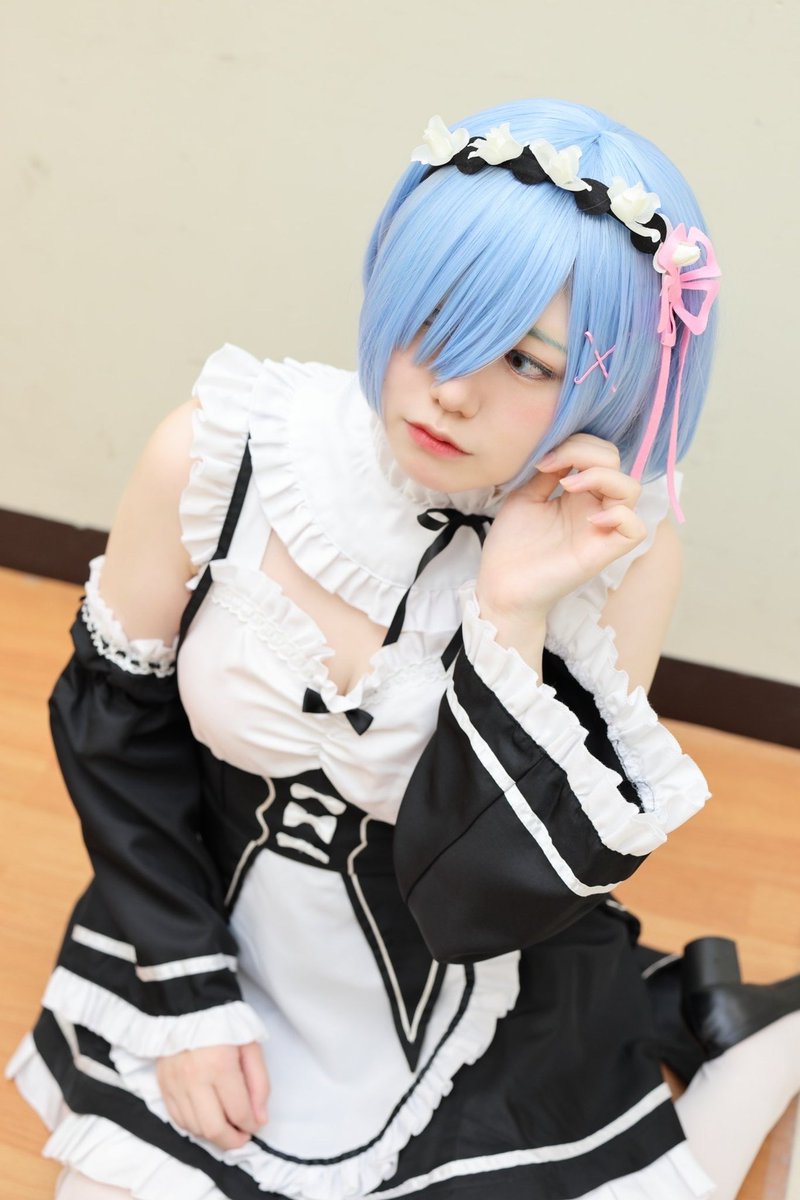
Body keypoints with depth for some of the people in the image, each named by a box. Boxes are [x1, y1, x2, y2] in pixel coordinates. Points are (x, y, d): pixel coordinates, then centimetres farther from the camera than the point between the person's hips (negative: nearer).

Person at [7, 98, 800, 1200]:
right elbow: (116, 711, -6)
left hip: (467, 1025, -2)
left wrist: (514, 624, -33)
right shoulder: (221, 451, -20)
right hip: (212, 954, 3)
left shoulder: (617, 552, -21)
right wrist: (186, 994, -6)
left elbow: (488, 904, -21)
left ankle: (691, 1015, 23)